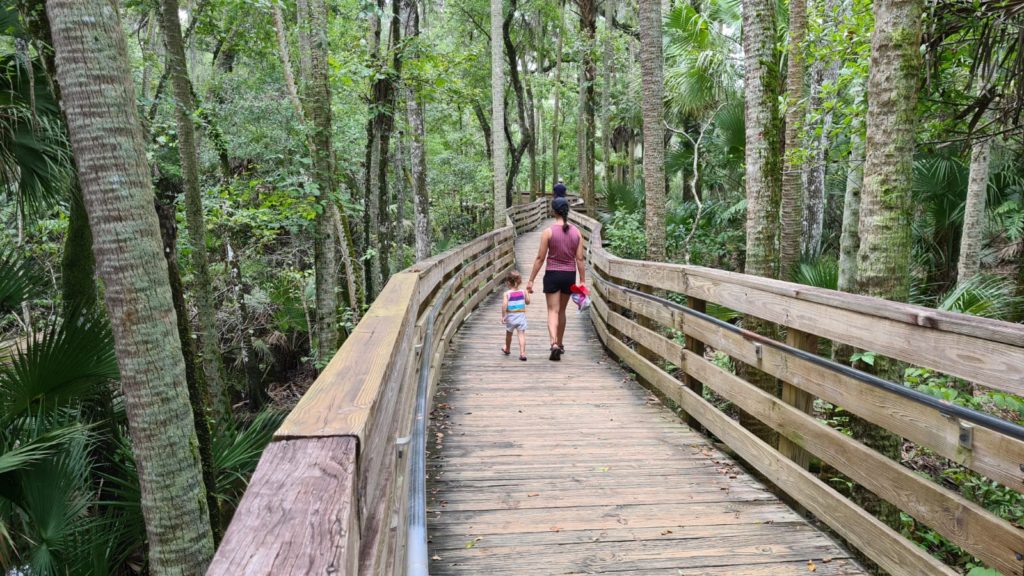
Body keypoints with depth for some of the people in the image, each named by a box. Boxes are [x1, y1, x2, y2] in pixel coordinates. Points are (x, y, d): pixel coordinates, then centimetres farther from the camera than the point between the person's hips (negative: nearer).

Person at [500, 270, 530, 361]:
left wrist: (503, 316, -12)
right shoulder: (523, 292, -2)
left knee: (509, 333, 20)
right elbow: (528, 302, 11)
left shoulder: (507, 293, -10)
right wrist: (527, 293, 26)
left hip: (510, 317, 0)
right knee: (521, 334, -4)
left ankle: (507, 349, 42)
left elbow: (504, 305, -19)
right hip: (521, 316, 1)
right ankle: (522, 353, -16)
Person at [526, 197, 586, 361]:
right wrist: (583, 281, 6)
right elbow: (580, 259, 0)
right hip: (569, 275, 4)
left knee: (553, 311, -1)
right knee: (562, 311, 18)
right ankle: (560, 344, 29)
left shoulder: (548, 232, -10)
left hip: (552, 274, -4)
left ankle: (554, 343, -21)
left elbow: (540, 258, -8)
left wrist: (531, 280, -3)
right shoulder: (576, 232, 0)